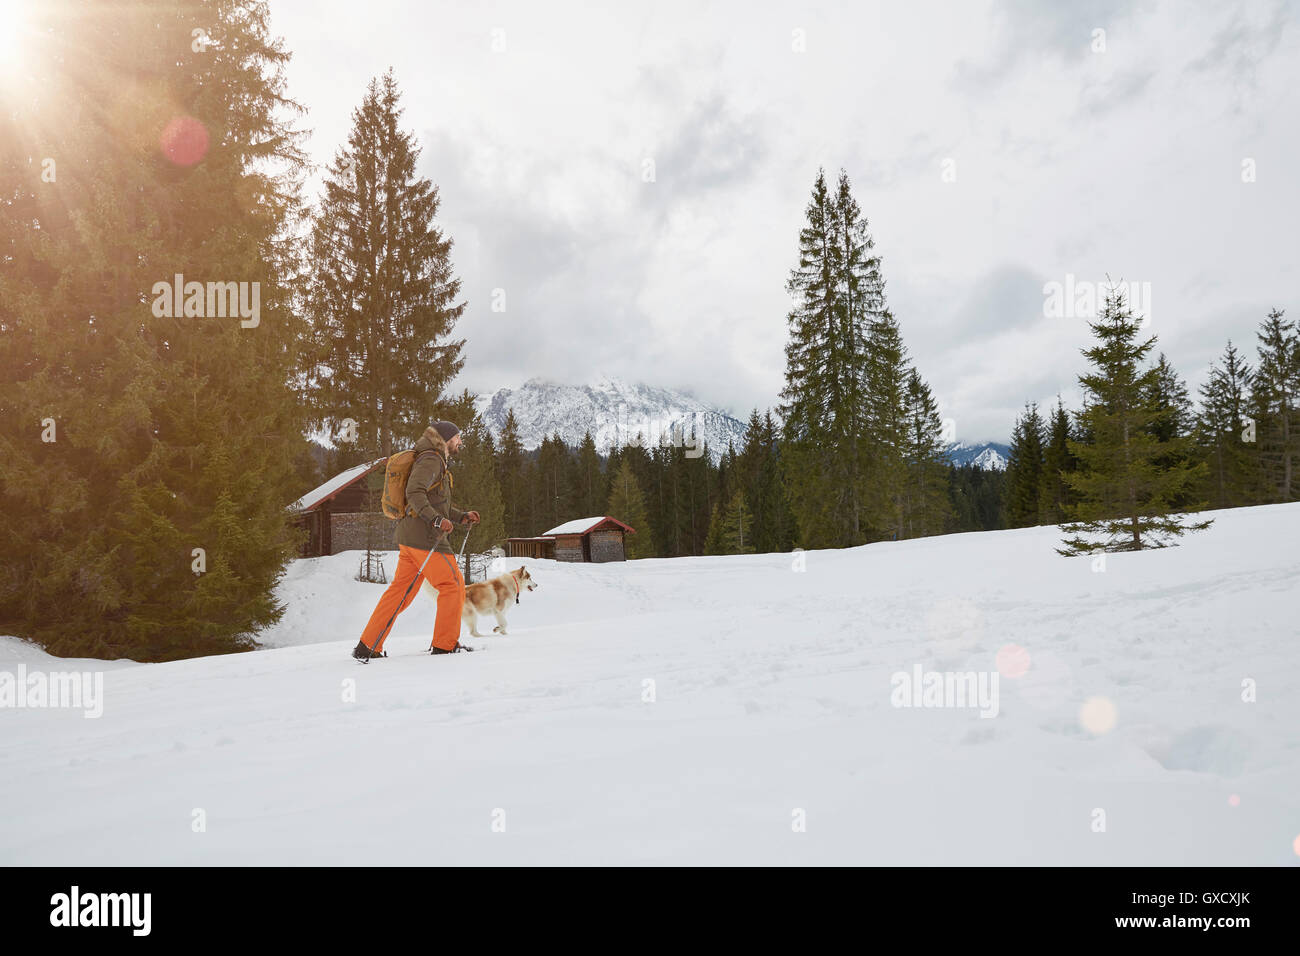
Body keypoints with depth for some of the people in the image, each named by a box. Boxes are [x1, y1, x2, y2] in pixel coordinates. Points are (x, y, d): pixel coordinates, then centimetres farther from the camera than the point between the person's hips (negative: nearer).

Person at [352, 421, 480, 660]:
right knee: (453, 585, -2)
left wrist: (462, 517, 18)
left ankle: (367, 647, 10)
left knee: (401, 590, 9)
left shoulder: (437, 463, 24)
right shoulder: (430, 460, -8)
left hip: (410, 538, 10)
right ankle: (445, 644, 5)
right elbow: (414, 492, -23)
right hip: (424, 536, -10)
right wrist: (436, 519, -29)